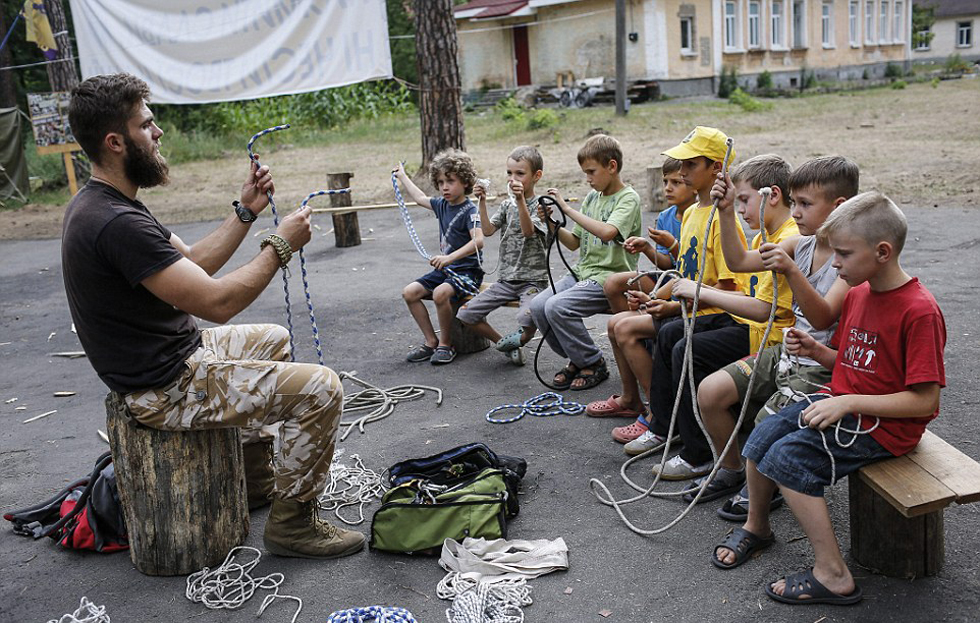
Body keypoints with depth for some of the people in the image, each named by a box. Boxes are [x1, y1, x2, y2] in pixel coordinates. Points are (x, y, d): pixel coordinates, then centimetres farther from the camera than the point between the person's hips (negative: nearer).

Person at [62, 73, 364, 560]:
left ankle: (254, 477, 35)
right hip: (167, 388, -11)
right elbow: (217, 302, -28)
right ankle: (291, 521, 2)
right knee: (319, 388, -17)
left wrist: (246, 212, 4)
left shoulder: (99, 204, 7)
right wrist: (281, 244, -16)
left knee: (273, 339, 30)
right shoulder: (117, 224, -28)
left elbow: (192, 263, 12)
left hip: (175, 353, 11)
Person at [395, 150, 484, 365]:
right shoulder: (442, 205, 9)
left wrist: (449, 257, -39)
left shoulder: (470, 210, -15)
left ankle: (446, 344, -13)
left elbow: (478, 241, -30)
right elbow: (420, 198, 30)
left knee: (440, 293, -33)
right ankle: (431, 341, 2)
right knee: (409, 292, -4)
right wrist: (403, 176, 40)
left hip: (467, 271, -8)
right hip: (445, 269, 8)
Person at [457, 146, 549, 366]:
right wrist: (482, 202, -11)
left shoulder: (539, 206, -4)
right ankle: (507, 345, 9)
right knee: (465, 314, -5)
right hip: (505, 279, 6)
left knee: (527, 318, -35)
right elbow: (487, 230, -1)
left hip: (533, 279, -5)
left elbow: (528, 230, -24)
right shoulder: (507, 204, 12)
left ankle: (519, 340, 3)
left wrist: (520, 199, -33)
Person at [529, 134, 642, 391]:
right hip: (583, 272, 8)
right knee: (538, 305, -11)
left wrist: (567, 208, -24)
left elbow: (607, 232, -28)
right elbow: (574, 242, 17)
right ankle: (576, 359, 8)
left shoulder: (628, 198, -8)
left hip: (611, 276, -8)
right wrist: (552, 225, 0)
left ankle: (594, 364, -5)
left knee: (557, 307, -26)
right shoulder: (592, 197, 14)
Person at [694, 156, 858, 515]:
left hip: (822, 367, -7)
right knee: (709, 391, -6)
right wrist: (726, 213, -6)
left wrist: (791, 272, -42)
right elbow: (739, 262, 4)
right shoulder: (800, 245, 4)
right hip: (787, 351, 7)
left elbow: (823, 317, -29)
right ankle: (732, 469, 17)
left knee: (766, 424, -25)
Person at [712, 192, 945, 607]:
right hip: (840, 403, 8)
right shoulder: (857, 293, 6)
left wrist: (849, 403, -25)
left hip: (884, 424, -8)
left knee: (787, 457, -22)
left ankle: (832, 575, -12)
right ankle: (756, 526, 20)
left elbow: (924, 400, -22)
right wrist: (816, 351, -2)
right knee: (763, 436, -6)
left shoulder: (919, 311, -21)